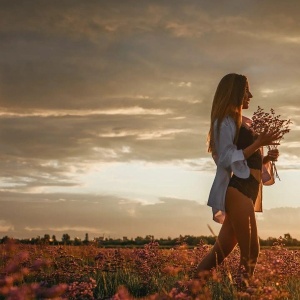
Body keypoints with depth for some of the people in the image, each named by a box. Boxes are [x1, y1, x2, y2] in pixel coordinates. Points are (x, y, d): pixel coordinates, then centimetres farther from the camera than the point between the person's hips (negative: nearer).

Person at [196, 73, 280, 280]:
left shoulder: (243, 123, 20)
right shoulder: (226, 122, -7)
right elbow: (227, 159, -15)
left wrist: (266, 158, 10)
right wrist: (258, 143, -16)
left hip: (246, 190, 9)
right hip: (236, 189, -9)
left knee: (224, 248, 7)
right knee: (251, 250, -11)